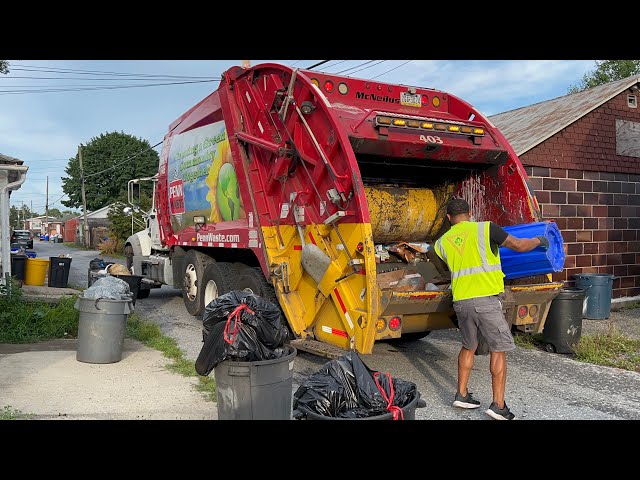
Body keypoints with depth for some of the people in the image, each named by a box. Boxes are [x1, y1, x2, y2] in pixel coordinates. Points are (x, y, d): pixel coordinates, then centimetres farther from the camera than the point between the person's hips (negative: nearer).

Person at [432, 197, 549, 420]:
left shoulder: (442, 242, 11)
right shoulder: (485, 229, -1)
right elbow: (519, 245, -1)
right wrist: (539, 240, 19)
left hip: (460, 301, 5)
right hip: (486, 300, -4)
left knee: (468, 346, 21)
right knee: (498, 349, 6)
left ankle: (461, 395, 27)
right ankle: (498, 405, 6)